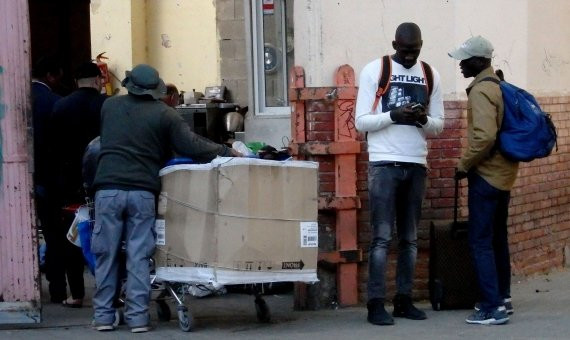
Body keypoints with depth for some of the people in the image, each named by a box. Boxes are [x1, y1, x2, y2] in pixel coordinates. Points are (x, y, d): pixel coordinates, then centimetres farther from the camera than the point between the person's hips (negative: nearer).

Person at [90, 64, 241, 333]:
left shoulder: (109, 106, 11)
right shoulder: (164, 114, 2)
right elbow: (192, 146, -1)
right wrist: (227, 152, 10)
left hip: (108, 188, 1)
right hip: (143, 192, -1)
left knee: (106, 255, 8)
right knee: (139, 257, 3)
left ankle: (103, 315, 11)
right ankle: (138, 317, 3)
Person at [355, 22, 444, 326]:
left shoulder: (431, 75, 9)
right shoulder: (374, 71, -2)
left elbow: (438, 125, 11)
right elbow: (361, 121, -5)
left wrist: (423, 119, -11)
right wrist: (394, 115, -19)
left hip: (417, 165, 4)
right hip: (385, 164, -4)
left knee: (410, 238, 8)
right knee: (381, 237, -6)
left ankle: (404, 299, 14)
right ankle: (376, 303, -4)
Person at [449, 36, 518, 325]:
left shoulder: (481, 91, -17)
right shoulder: (498, 86, 13)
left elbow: (484, 136, -28)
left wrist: (463, 165, -16)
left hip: (487, 175, -10)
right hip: (503, 173, 10)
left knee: (481, 242, -7)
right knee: (497, 238, 17)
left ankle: (493, 308, -8)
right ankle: (503, 298, 24)